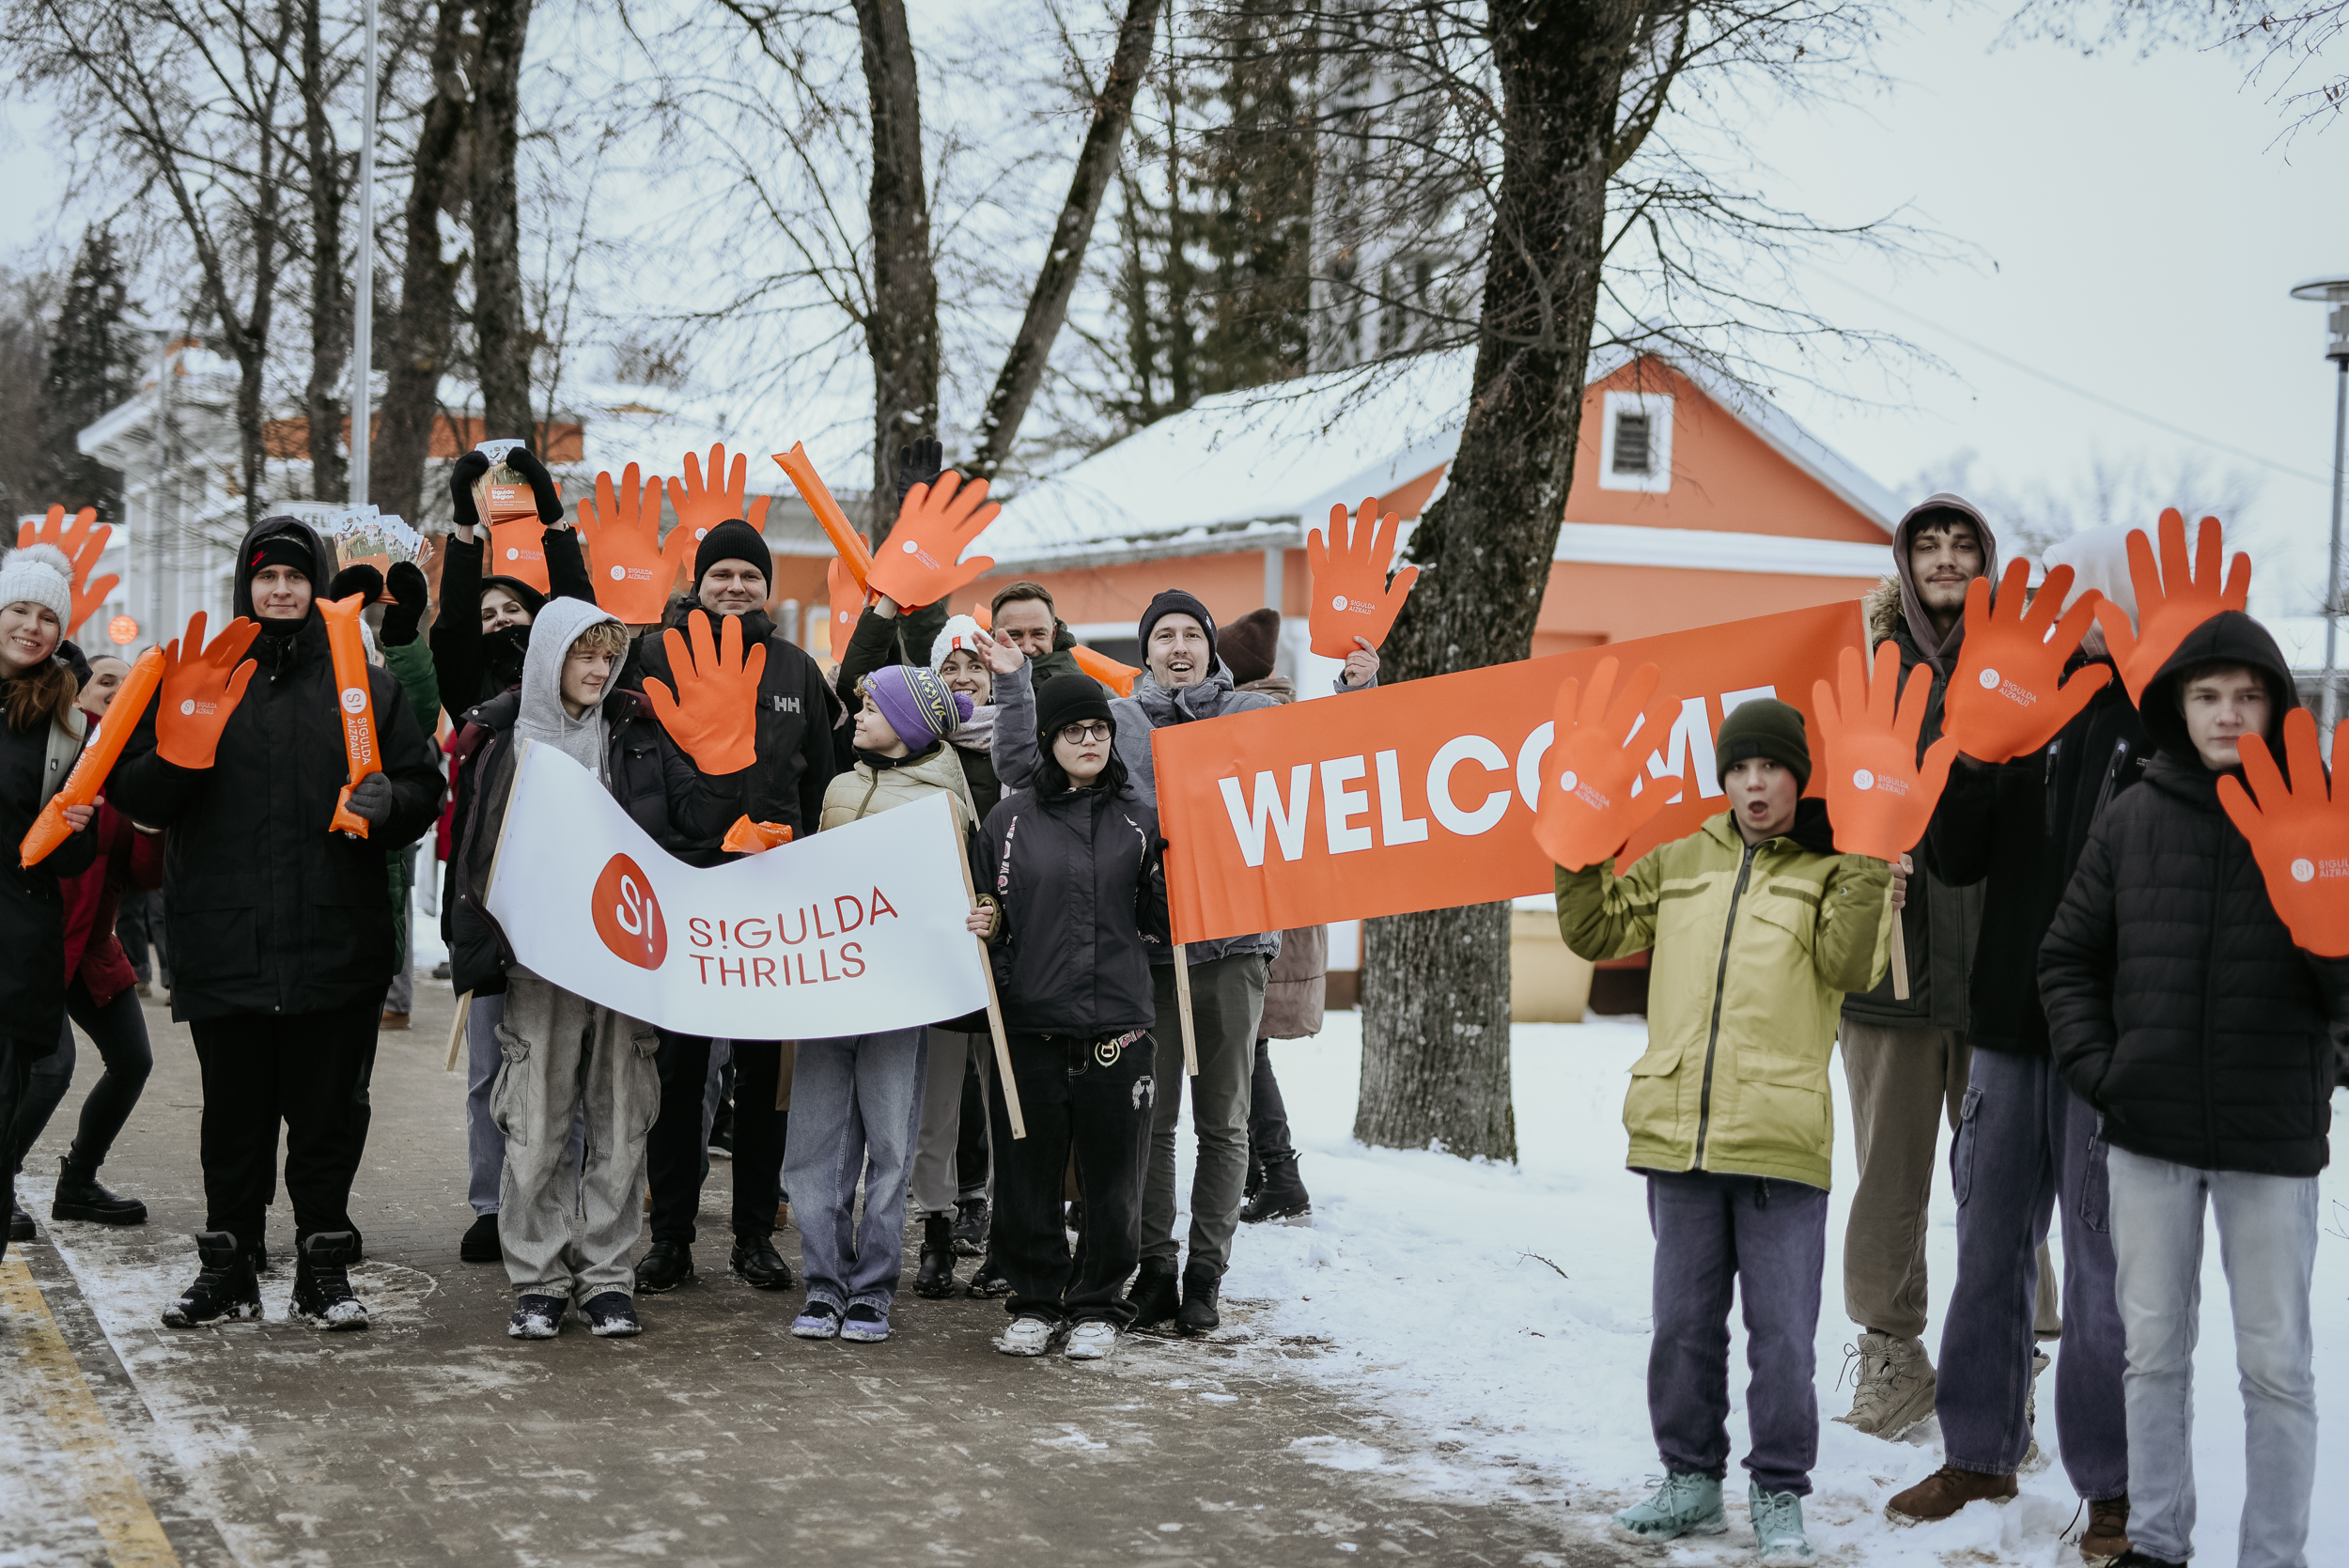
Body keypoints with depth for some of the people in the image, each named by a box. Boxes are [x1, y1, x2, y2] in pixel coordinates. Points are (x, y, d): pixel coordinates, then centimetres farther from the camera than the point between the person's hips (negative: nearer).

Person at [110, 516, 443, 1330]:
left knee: (329, 1111, 5)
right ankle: (226, 1265, 20)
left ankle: (325, 1267, 15)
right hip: (223, 946, 0)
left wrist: (389, 801, -12)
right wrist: (176, 753, -14)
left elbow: (424, 789, 10)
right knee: (234, 1112, 8)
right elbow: (137, 796, 6)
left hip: (335, 947, 0)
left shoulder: (368, 688, 9)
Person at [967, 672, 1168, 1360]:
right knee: (1026, 1175, 4)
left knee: (1111, 1180, 4)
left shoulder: (1138, 818, 8)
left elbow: (1159, 922, 8)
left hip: (1118, 1026, 0)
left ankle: (1097, 1305, 19)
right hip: (1029, 1025, 1)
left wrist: (1180, 867, -8)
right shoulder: (1011, 818, 8)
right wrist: (984, 928, -6)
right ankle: (1036, 1301, 21)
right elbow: (989, 913, 15)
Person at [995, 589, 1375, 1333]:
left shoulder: (1255, 715, 9)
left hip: (1234, 943, 0)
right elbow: (1024, 766, 5)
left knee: (1223, 1122, 4)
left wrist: (1355, 695, -6)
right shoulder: (1114, 720, 9)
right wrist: (1012, 682, -3)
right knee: (1149, 1118, 5)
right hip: (1145, 944, 0)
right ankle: (1153, 1269, 15)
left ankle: (1206, 1276, 12)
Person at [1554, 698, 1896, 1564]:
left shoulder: (1828, 871, 3)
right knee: (1683, 1321, 12)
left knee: (1781, 1331, 2)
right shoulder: (1680, 862, 14)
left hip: (1780, 1136, -4)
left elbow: (1849, 964, -12)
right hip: (1677, 1133, 4)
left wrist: (1869, 871, -20)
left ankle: (1779, 1494, 15)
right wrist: (1578, 852, 7)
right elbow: (1597, 929, 19)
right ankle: (1691, 1478, 25)